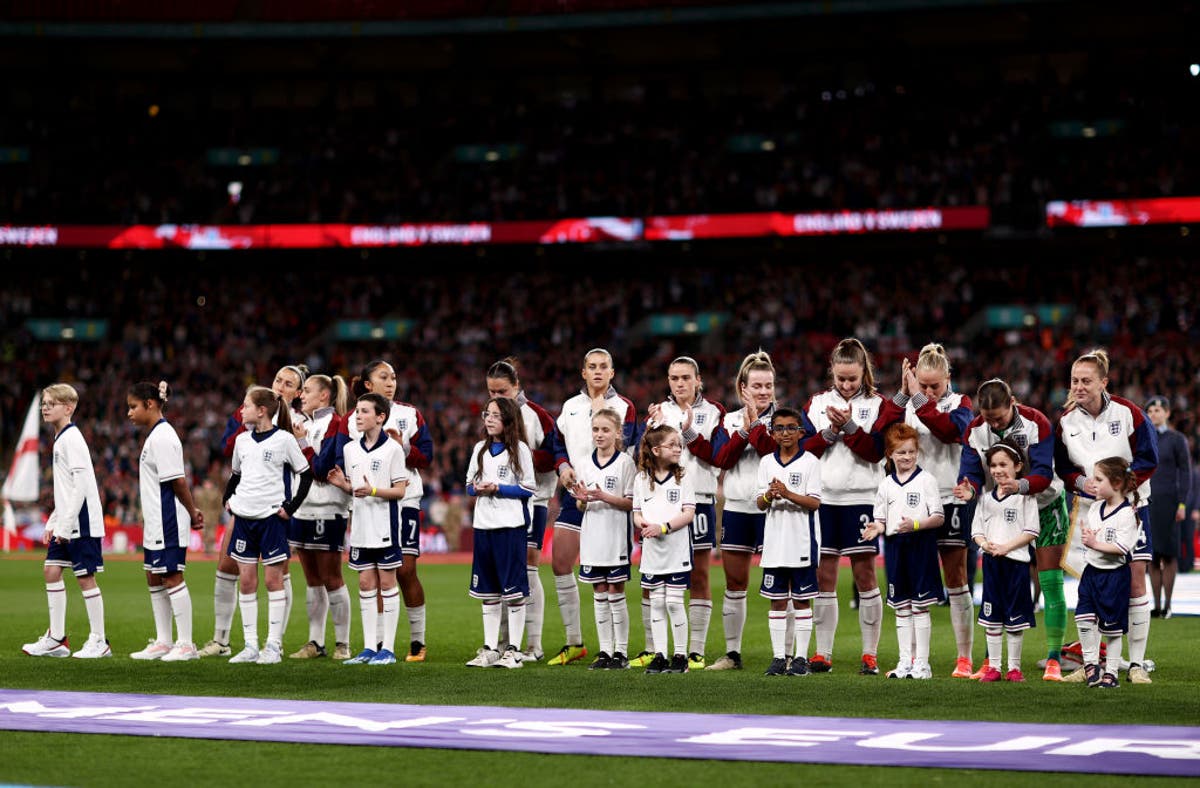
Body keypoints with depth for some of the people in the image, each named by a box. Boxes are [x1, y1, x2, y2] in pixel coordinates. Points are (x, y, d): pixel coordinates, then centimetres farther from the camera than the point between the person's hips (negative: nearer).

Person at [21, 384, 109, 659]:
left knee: (85, 577, -5)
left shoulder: (72, 438, -13)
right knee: (51, 570, 7)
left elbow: (81, 483, -20)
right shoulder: (61, 439, 16)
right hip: (65, 522, 9)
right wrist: (54, 522, 20)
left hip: (82, 522, -9)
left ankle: (99, 641, 1)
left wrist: (65, 524, -20)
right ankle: (56, 639, 11)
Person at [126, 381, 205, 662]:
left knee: (172, 577, -7)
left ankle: (186, 644, -3)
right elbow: (176, 482, 16)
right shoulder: (155, 435, 15)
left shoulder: (162, 437, -17)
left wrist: (192, 513, -9)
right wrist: (191, 512, 10)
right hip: (156, 523, 10)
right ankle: (163, 642, 19)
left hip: (168, 521, -10)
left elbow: (177, 481, -17)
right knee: (154, 578, 13)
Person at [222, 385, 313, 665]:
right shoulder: (242, 440, 11)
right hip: (244, 516, 5)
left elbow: (306, 474, -2)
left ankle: (273, 645, 3)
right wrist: (228, 498, 11)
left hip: (272, 517, -5)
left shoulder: (284, 439, -6)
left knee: (273, 579, -2)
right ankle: (250, 645, 8)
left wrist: (291, 507, -7)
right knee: (246, 581, 4)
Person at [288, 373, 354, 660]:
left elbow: (322, 469, -15)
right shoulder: (305, 423, 17)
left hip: (327, 510, -8)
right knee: (311, 580, 9)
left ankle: (343, 644, 2)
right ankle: (315, 642, 13)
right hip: (302, 508, 8)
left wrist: (302, 443, -11)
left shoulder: (335, 424, -8)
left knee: (330, 579, -4)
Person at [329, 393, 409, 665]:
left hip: (385, 525, -5)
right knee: (365, 584, 7)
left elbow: (400, 490, -9)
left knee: (387, 583, -1)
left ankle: (388, 649, 3)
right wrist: (341, 484, -5)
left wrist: (372, 491, -23)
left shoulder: (392, 448, -8)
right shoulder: (350, 449, 9)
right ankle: (369, 648, 12)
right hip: (361, 525, 5)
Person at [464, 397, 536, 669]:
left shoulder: (519, 450, -2)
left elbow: (528, 488, -5)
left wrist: (498, 489, -14)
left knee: (514, 589, -4)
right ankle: (490, 649, 13)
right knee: (487, 591, 8)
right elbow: (469, 483, 17)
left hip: (511, 525, -5)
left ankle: (513, 650, 0)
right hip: (483, 524, 6)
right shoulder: (480, 449, 14)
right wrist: (476, 488, -5)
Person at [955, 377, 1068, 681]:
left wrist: (1021, 485, -50)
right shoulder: (974, 431, -12)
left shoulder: (1036, 423, -23)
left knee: (1050, 584, -7)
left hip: (1044, 507, -3)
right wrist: (969, 490, -41)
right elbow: (971, 472, -16)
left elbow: (1044, 474, -29)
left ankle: (1054, 659, -2)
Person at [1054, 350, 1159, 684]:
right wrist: (1081, 482, -12)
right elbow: (1062, 467, 8)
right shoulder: (1066, 421, 0)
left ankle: (1137, 663, 3)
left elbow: (1148, 459, -6)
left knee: (1135, 583, -4)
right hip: (1089, 508, 2)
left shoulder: (1127, 412, -9)